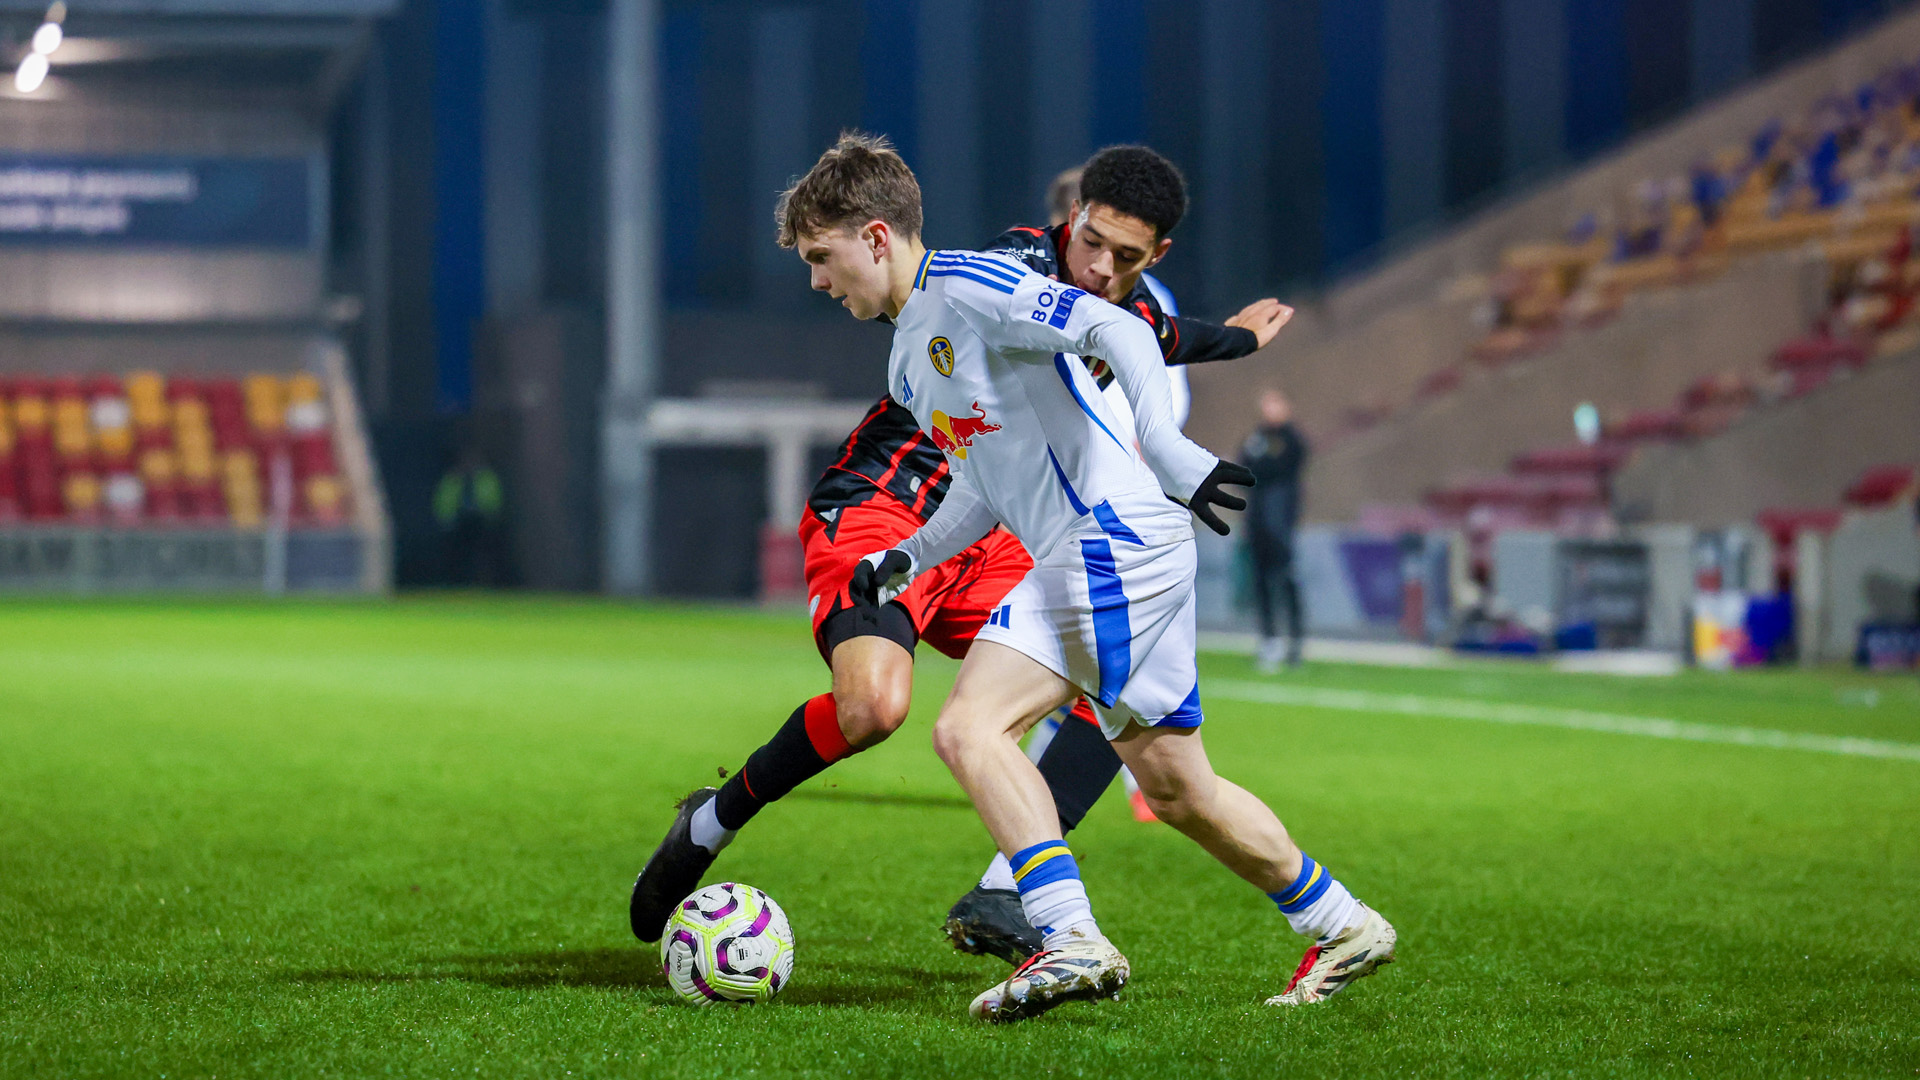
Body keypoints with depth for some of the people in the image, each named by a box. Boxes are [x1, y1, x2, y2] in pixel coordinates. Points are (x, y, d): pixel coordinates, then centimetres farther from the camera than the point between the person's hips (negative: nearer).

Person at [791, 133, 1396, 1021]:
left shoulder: (964, 285, -8)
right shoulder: (907, 363, 22)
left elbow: (1118, 331, -18)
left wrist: (1162, 445, -30)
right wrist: (905, 560, 16)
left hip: (1114, 537, -10)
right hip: (1070, 560, 10)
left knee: (969, 725, -19)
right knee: (1175, 788, 12)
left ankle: (1072, 939, -25)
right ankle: (1343, 927, 24)